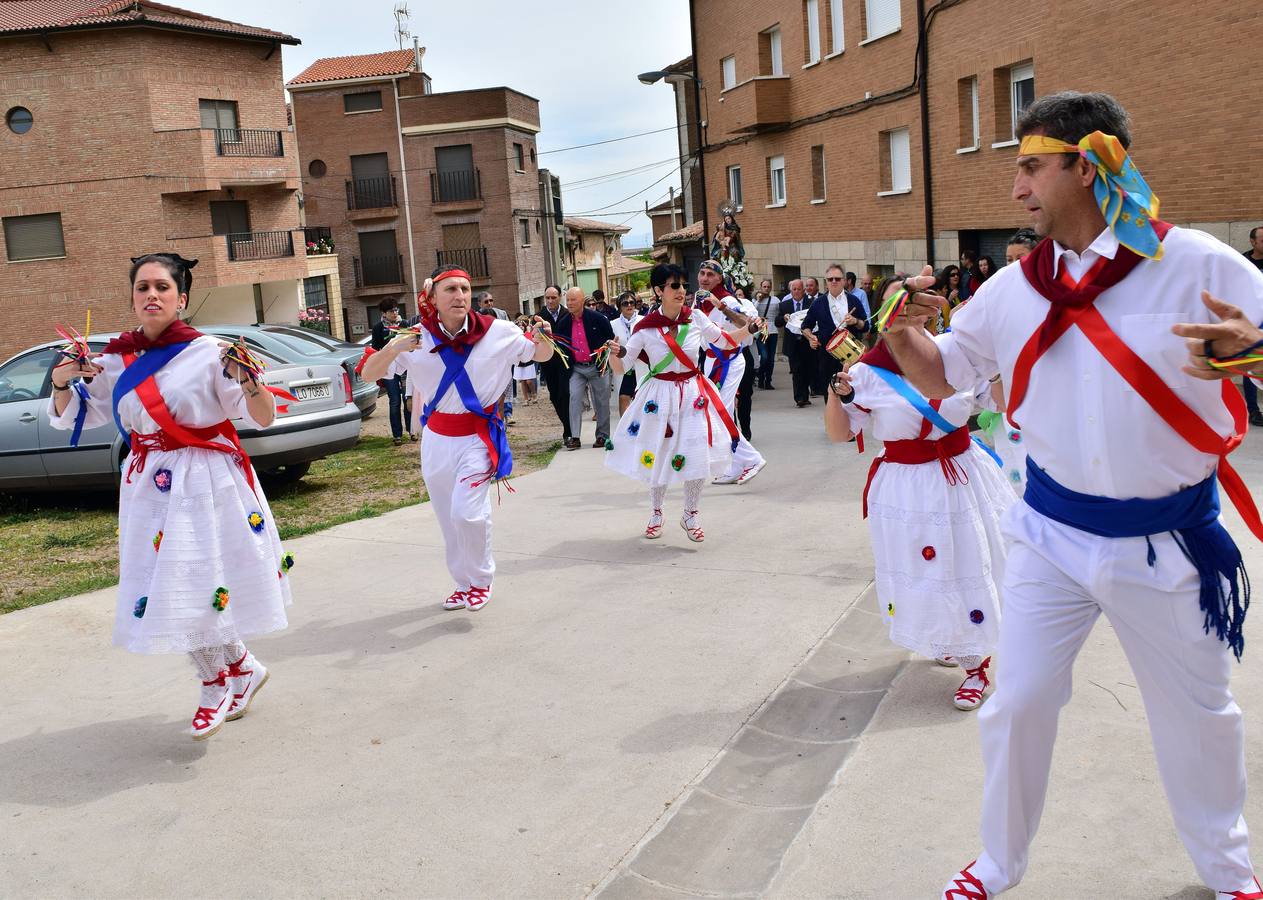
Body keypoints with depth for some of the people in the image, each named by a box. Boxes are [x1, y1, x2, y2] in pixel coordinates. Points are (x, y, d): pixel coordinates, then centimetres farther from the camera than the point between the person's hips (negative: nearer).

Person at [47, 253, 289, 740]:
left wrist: (247, 378, -29)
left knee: (199, 586, -4)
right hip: (149, 489, 5)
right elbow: (68, 419, 14)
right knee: (165, 589, 9)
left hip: (208, 485, -5)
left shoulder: (208, 352, -9)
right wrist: (62, 383, -6)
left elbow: (264, 418, -10)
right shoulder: (115, 361, 4)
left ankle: (220, 685, 21)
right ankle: (242, 669, 29)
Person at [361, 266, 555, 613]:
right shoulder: (417, 339, -9)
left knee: (467, 513, -18)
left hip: (478, 436, -3)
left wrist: (542, 338, -21)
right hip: (437, 438, 3)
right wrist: (392, 349, -27)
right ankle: (463, 584, 34)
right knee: (447, 518, 13)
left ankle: (480, 580, 8)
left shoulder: (498, 332, -12)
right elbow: (368, 374, -7)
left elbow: (542, 356, 3)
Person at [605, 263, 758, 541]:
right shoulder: (645, 327, -10)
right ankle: (656, 513, 33)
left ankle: (691, 515, 19)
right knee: (658, 455, 9)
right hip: (659, 396, -1)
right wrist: (614, 354, -27)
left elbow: (723, 340, 10)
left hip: (694, 395, 1)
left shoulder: (695, 317, -5)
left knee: (698, 454, -3)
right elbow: (620, 367, -5)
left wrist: (748, 329, -6)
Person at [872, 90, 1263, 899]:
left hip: (1167, 539, -1)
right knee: (1018, 703, 7)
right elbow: (942, 376, 9)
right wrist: (903, 334, -12)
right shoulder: (1013, 290, -1)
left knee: (1197, 714, 17)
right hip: (1052, 534, 2)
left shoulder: (1195, 264, -12)